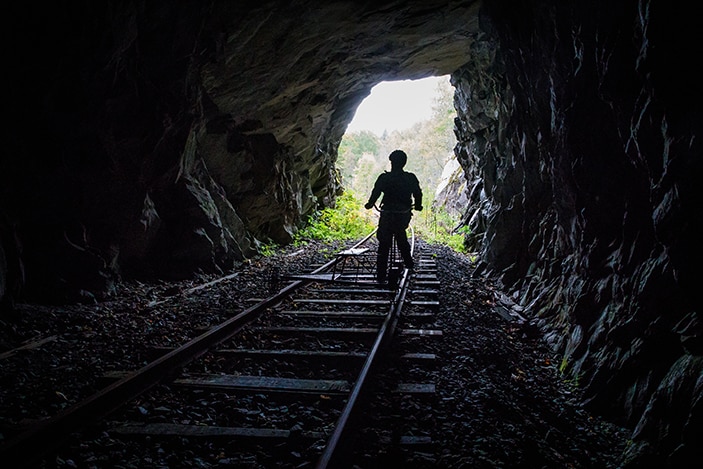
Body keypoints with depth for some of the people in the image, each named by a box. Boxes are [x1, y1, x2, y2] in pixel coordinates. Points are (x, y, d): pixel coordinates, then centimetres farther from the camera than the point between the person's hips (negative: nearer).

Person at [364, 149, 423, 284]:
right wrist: (418, 206, 25)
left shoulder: (384, 178, -10)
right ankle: (408, 262, 35)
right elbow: (418, 194, 5)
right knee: (401, 235, 31)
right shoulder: (411, 178, -2)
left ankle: (381, 276, 0)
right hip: (404, 215, 3)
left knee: (384, 245, 2)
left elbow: (375, 193, -9)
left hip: (387, 215, -3)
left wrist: (369, 205, 9)